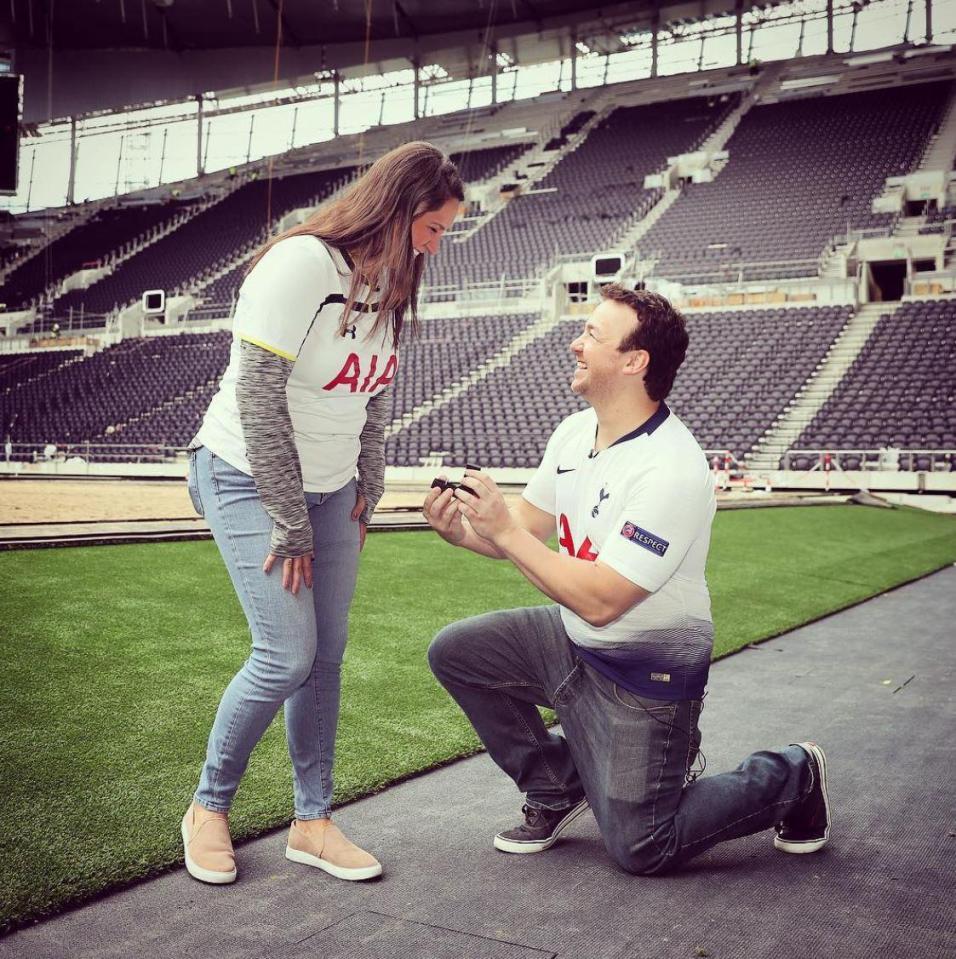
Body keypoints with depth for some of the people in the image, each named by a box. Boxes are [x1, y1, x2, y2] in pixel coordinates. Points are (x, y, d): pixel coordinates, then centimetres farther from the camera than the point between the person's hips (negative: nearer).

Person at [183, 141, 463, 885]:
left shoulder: (392, 283, 5)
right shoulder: (301, 264, -20)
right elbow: (259, 401, -21)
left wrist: (368, 493, 8)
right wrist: (290, 524, -17)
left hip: (330, 488, 7)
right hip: (250, 481, -7)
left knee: (327, 657, 4)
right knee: (288, 657, -10)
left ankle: (313, 822, 18)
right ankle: (209, 808, 13)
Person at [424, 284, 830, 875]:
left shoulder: (672, 470, -29)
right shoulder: (574, 432, -1)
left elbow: (600, 600, -31)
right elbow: (527, 530, 6)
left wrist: (503, 530, -28)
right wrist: (463, 531, -14)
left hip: (648, 670, -8)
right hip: (574, 641, 8)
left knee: (640, 850, -3)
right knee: (455, 652, -1)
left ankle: (793, 778, 20)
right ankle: (558, 791, 15)